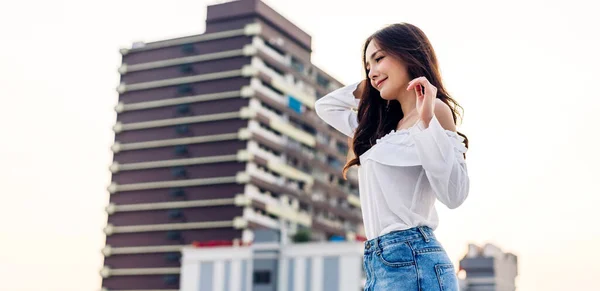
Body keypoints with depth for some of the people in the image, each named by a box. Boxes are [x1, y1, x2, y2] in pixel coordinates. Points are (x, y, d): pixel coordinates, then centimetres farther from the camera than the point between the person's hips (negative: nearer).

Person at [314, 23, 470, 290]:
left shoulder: (434, 110, -4)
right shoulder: (383, 126, 19)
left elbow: (454, 194, -17)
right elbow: (324, 107, 34)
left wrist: (426, 122, -21)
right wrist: (367, 85, 22)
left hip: (410, 261, -8)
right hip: (379, 264, 9)